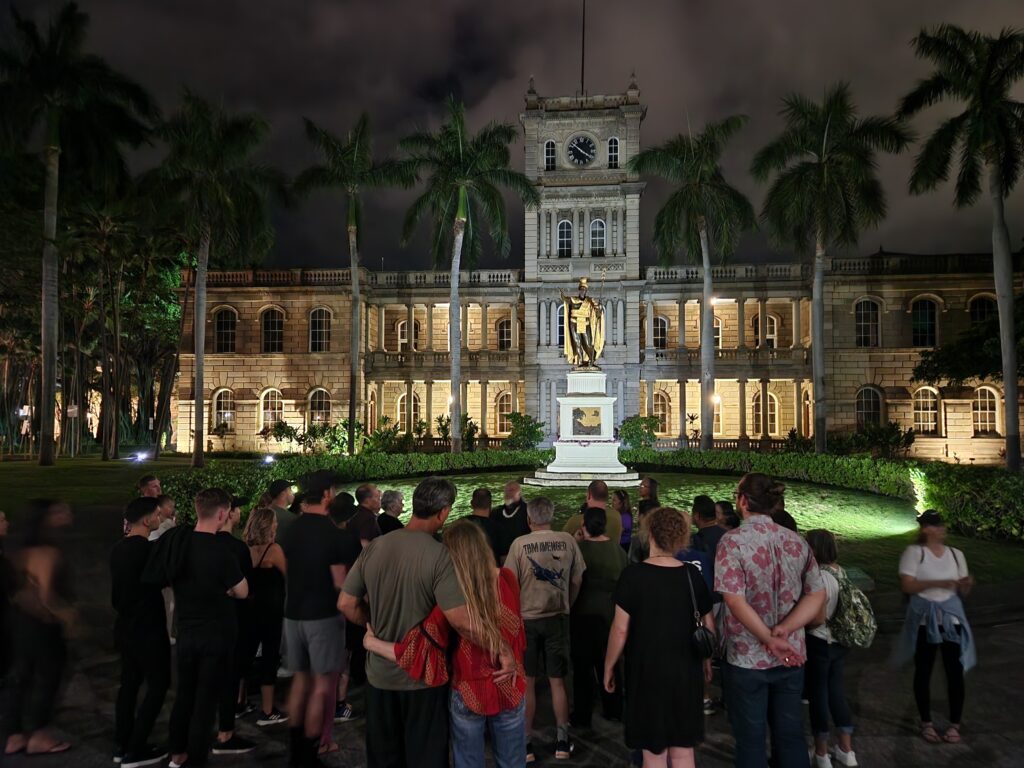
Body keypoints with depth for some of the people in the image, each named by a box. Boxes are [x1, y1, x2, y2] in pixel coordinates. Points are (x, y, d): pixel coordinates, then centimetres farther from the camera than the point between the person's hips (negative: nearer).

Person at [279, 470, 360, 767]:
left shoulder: (292, 529, 4)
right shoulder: (336, 533, -17)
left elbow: (287, 569, 13)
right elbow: (341, 582, -20)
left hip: (293, 612, 7)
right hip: (324, 615, -7)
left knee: (301, 677, 19)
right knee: (324, 684, 5)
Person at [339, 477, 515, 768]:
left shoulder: (374, 547, -7)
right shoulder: (439, 555, -23)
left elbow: (346, 604, -1)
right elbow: (463, 621, -30)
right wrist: (504, 652, -21)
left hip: (380, 674, 5)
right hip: (424, 677, -4)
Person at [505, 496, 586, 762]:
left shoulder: (520, 544, -12)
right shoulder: (567, 541, -7)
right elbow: (576, 581, 0)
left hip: (526, 618, -2)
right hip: (558, 617, 2)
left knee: (527, 682, 11)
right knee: (557, 681, 14)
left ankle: (526, 743, 19)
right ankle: (562, 741, 22)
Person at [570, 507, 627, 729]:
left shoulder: (580, 548, -20)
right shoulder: (616, 548, -5)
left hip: (584, 613, -5)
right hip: (611, 611, 5)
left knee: (583, 665, 7)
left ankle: (582, 716, 14)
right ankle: (613, 709, 29)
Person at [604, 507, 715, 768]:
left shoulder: (633, 575, -13)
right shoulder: (692, 575, -2)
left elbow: (620, 629, -13)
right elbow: (709, 626, 5)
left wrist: (608, 666, 0)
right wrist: (706, 661, 21)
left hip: (647, 671, -3)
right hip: (686, 671, 3)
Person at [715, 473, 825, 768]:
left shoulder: (733, 541, -15)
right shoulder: (796, 541, 1)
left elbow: (735, 600, -23)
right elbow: (817, 594, -2)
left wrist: (769, 640, -19)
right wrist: (782, 631, -12)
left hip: (747, 657, -4)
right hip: (791, 656, 5)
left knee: (751, 740, 11)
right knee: (791, 735, 18)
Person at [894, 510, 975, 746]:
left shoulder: (956, 554, 5)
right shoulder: (914, 552, -8)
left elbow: (962, 592, 7)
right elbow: (906, 585, -15)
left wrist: (967, 584, -14)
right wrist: (936, 583, -24)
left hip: (951, 617, 3)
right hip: (924, 619, -3)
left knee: (955, 670, 3)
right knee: (923, 671, 7)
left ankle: (955, 725, 19)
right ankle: (926, 723, 22)